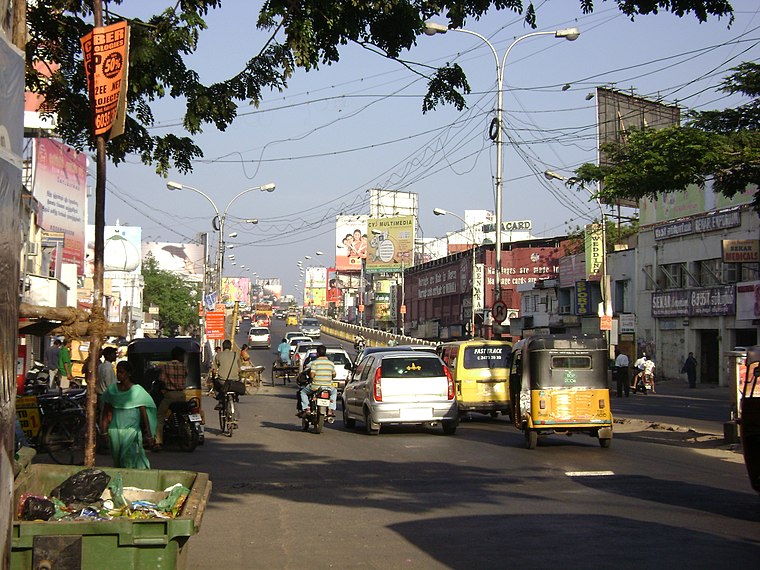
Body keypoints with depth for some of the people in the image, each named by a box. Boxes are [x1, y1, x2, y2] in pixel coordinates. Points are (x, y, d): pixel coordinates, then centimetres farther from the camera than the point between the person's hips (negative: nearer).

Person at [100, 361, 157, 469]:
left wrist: (149, 435, -4)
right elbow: (106, 411, 13)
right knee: (117, 459, 8)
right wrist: (103, 430, 8)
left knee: (129, 458, -14)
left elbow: (144, 413, -2)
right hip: (115, 430, 4)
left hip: (132, 431, -4)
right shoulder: (112, 389, 7)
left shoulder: (137, 391, -2)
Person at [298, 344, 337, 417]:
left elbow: (312, 375, -15)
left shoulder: (314, 362, -7)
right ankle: (331, 410, 20)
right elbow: (334, 375, 13)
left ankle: (306, 408, 5)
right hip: (328, 387, 3)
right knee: (334, 392, 36)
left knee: (303, 392, 23)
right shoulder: (331, 363, 5)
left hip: (316, 387, -3)